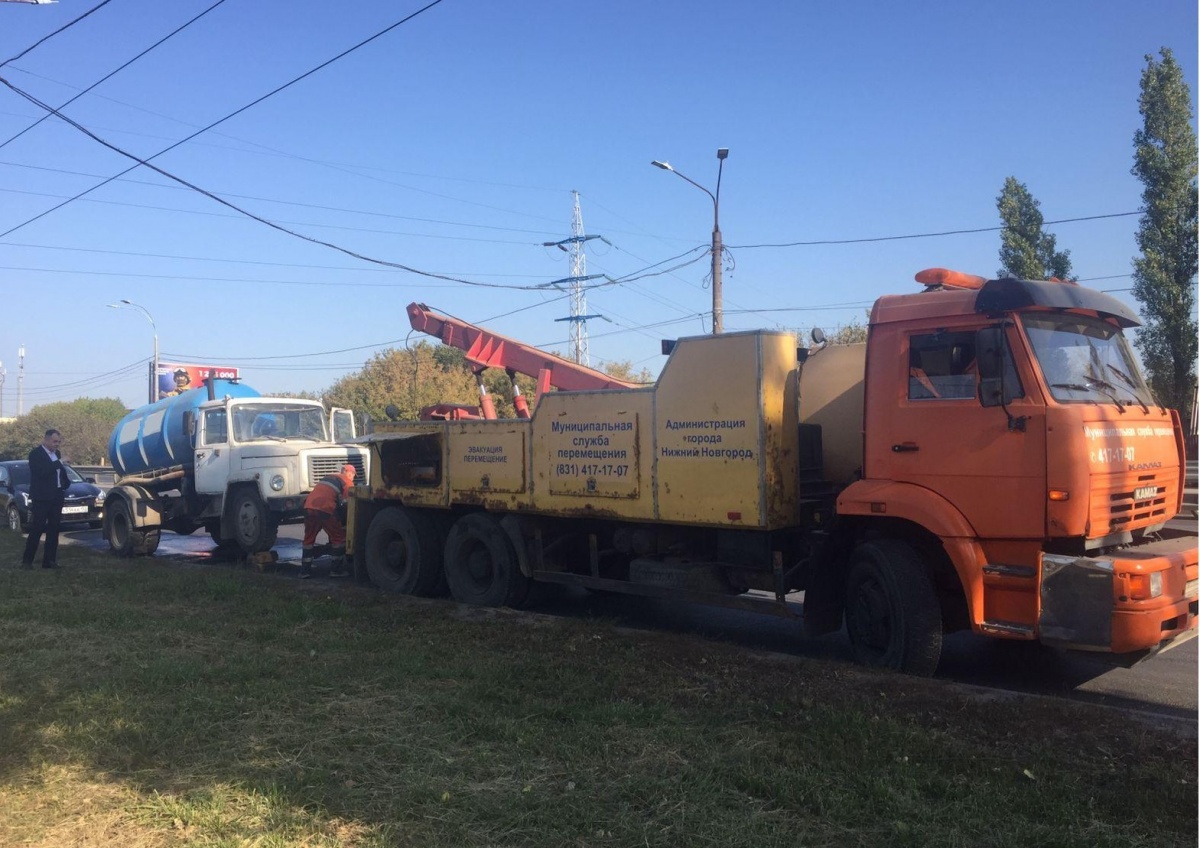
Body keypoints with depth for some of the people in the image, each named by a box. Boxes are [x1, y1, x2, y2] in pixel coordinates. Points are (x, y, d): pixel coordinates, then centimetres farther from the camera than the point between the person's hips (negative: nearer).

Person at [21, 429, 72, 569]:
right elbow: (42, 472, -22)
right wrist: (58, 463, -18)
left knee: (53, 531, 7)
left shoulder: (56, 454, 13)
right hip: (41, 498, -7)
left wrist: (66, 483, 4)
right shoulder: (35, 454, -8)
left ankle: (49, 560, 12)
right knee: (36, 530, -4)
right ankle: (27, 560, 2)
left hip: (56, 498, 7)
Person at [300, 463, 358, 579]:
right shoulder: (347, 482, 12)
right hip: (324, 509, -6)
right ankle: (337, 570, 10)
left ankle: (305, 571, 19)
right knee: (339, 537, 8)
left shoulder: (328, 477, 32)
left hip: (309, 506, 6)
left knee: (308, 538, 19)